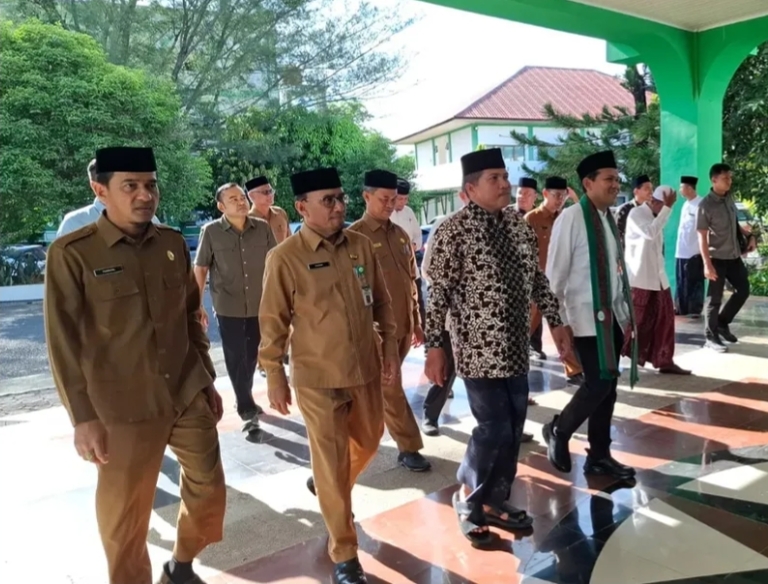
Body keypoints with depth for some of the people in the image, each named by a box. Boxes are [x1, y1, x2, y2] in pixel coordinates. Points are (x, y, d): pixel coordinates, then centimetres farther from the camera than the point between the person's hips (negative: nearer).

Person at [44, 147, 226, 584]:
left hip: (189, 395, 5)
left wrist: (208, 380, 13)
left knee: (209, 490, 14)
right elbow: (64, 343, -10)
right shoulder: (72, 253, -10)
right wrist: (83, 417, -12)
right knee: (125, 515, 10)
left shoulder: (173, 244, 3)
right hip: (123, 408, -4)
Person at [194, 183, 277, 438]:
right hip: (228, 307, -3)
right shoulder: (210, 231, -7)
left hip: (259, 305, 3)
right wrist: (198, 305, -5)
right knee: (236, 360, 3)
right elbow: (200, 269, -3)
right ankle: (248, 411, 13)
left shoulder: (263, 228, -2)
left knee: (250, 357, 18)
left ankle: (244, 401, 40)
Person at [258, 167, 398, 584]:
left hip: (365, 369, 5)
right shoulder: (285, 257, -12)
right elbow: (273, 322, -7)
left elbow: (381, 301, 10)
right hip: (317, 378, -5)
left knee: (368, 442, 23)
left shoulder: (362, 245, 0)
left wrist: (390, 346, 7)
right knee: (332, 463, 4)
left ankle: (326, 485, 54)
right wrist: (274, 376, -5)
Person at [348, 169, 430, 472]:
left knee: (386, 386, 17)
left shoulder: (400, 235, 10)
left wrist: (416, 322, 14)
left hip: (403, 326, 6)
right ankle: (409, 448, 12)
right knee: (391, 389, 1)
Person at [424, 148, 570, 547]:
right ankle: (467, 501, 21)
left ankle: (495, 501, 31)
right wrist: (434, 348, -15)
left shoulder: (517, 224, 8)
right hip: (478, 347, -7)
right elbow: (438, 294, -13)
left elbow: (537, 278, 15)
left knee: (513, 427, 12)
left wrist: (554, 321, 14)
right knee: (494, 428, -4)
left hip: (515, 345, 7)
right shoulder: (453, 231, -12)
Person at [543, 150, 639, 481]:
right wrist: (561, 320, -11)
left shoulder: (609, 217, 11)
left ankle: (599, 456, 23)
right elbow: (555, 273, -12)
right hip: (586, 317, -7)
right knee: (599, 382, -8)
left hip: (612, 315, 7)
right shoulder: (572, 218, -12)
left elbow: (617, 269, 14)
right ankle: (558, 431, 17)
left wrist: (626, 313, 14)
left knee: (607, 386, 10)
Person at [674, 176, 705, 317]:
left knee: (694, 282, 1)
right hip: (681, 251, 8)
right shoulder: (685, 204, 14)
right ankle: (681, 308, 19)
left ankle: (695, 309, 9)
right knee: (681, 282, 11)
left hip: (695, 251, -8)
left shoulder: (700, 204, -11)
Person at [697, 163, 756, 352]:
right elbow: (702, 237, -16)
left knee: (743, 290, 12)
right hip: (718, 258, -7)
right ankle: (711, 337, 15)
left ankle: (722, 324, 29)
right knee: (715, 299, 2)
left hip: (734, 256, 7)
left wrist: (749, 235, 4)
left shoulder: (729, 198, 5)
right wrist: (707, 264, -21)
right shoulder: (706, 205, -15)